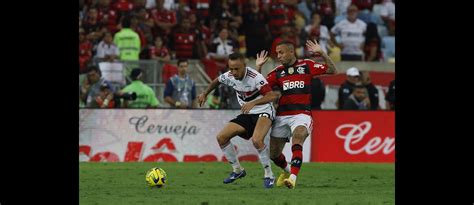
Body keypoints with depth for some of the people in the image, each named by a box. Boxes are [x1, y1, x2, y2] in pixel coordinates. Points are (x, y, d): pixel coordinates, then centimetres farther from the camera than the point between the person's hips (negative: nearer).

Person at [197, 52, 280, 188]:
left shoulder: (255, 77, -25)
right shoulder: (229, 77, -4)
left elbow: (272, 96, -33)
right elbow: (217, 81, 20)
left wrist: (253, 103, -45)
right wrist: (204, 94, 18)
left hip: (263, 112, -7)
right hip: (246, 115, 7)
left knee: (257, 140, -34)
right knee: (221, 137, -4)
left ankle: (269, 176, -17)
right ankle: (237, 170, 13)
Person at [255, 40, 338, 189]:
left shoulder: (307, 65, 4)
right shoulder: (277, 72, 12)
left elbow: (332, 70, 1)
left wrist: (322, 53, -11)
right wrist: (258, 67, -1)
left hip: (301, 114, -5)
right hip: (281, 115, 5)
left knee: (297, 141, -32)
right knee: (273, 154, 7)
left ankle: (292, 178, -42)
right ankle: (287, 170, 38)